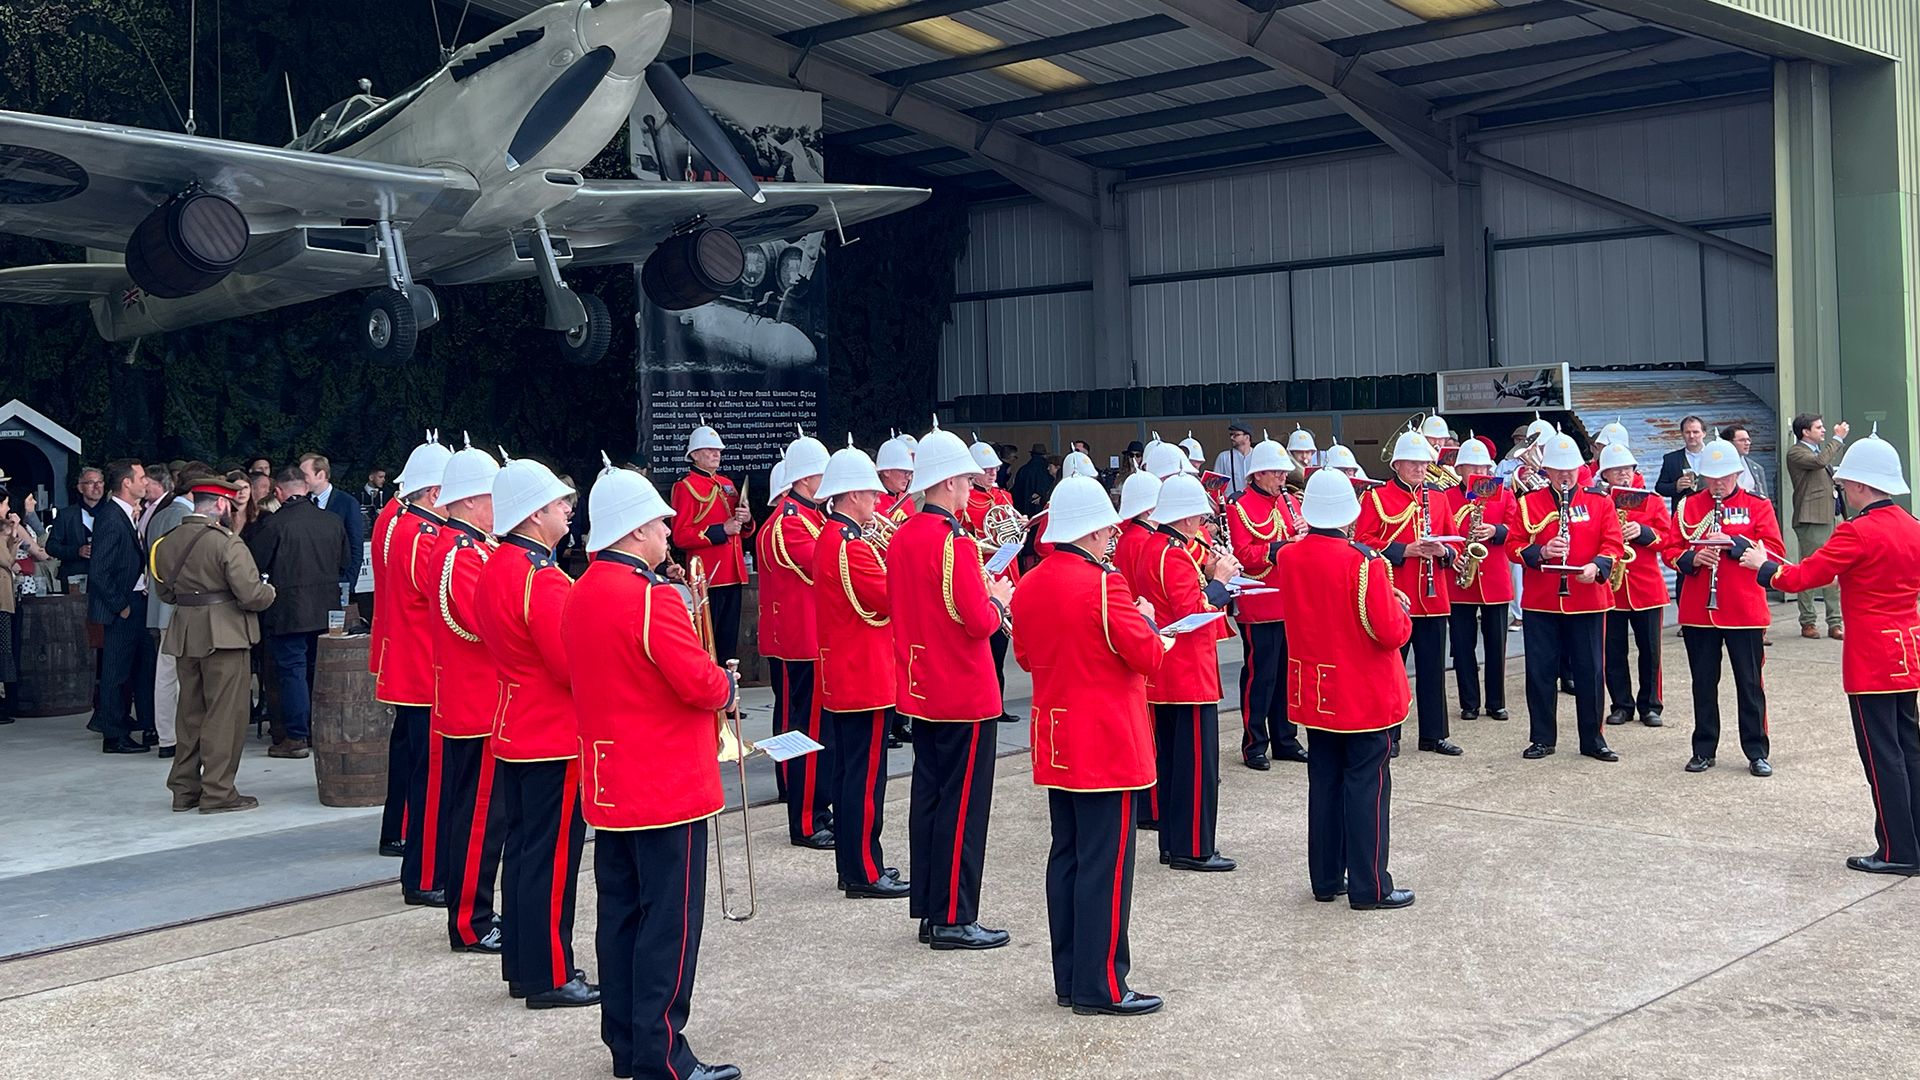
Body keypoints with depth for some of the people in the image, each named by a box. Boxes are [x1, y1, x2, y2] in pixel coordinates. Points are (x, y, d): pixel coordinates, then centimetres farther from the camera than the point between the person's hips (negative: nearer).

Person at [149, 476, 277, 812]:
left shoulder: (168, 541, 7)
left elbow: (163, 592, 15)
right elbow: (251, 594, -19)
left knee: (191, 712, 16)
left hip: (184, 636, 7)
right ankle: (218, 791, 3)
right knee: (224, 714, 0)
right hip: (222, 636, -7)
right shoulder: (227, 542, -15)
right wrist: (269, 591, 2)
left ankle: (184, 788, 21)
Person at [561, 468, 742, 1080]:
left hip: (611, 789, 9)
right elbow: (701, 683, -22)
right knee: (670, 924, -2)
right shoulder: (652, 598, -20)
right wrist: (725, 688, -1)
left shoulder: (579, 597, 8)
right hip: (669, 787, -9)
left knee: (621, 916, 14)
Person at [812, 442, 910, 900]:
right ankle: (865, 874, 2)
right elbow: (895, 600, -20)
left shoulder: (829, 540, 12)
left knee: (850, 772, 15)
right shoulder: (853, 548, -20)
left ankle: (851, 865, 23)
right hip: (866, 680, -10)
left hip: (840, 680, 10)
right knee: (866, 777, -4)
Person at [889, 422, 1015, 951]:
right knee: (963, 806, 0)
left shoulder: (901, 538, 7)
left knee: (929, 797, 14)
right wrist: (998, 598, -1)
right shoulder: (955, 543, -19)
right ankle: (953, 920, 6)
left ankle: (928, 910, 22)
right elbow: (980, 622, -21)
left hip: (920, 690, 9)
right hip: (965, 694, -9)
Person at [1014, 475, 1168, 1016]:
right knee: (1105, 864, -2)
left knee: (1066, 856, 14)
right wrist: (1145, 623, 4)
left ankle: (1069, 978, 21)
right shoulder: (1103, 585, -18)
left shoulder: (1028, 585, 5)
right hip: (1108, 746, -8)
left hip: (1056, 745, 8)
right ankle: (1100, 987, 3)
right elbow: (1148, 657, -14)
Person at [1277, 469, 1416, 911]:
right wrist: (1400, 606, 2)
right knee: (1367, 786, 3)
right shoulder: (1364, 561, -20)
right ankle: (1369, 887, 9)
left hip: (1315, 692, 6)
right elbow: (1391, 632, -20)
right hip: (1366, 695, -6)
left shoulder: (1288, 557, -2)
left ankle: (1326, 879, 22)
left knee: (1324, 781, 15)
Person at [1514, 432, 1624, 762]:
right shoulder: (1528, 503, 4)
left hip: (1588, 601, 0)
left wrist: (1597, 565, -20)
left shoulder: (1600, 503, 5)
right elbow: (1515, 544, 1)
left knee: (1590, 672, 5)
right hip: (1540, 602, 0)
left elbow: (1612, 544, 0)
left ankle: (1593, 739, 16)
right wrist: (1540, 552, -19)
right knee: (1540, 672, 4)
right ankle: (1542, 738, 16)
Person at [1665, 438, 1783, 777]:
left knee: (1750, 683, 4)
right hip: (1697, 610, 2)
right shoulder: (1688, 506, 7)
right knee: (1704, 683, 9)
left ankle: (1757, 752, 14)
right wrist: (1692, 559, -16)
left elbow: (1774, 549, -7)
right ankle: (1704, 750, 19)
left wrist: (1733, 542, -20)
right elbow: (1671, 550, 5)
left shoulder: (1758, 506, 2)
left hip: (1745, 611, -2)